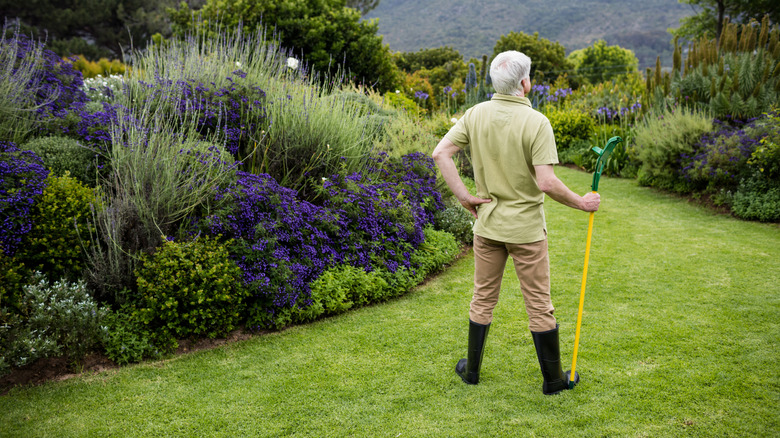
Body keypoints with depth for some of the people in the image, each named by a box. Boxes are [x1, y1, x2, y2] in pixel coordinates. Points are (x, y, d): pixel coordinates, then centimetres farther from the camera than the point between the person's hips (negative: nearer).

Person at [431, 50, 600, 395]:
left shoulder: (476, 114, -3)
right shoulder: (536, 122, -17)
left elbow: (441, 152, -6)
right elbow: (546, 182, -22)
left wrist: (463, 196, -1)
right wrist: (581, 203, -7)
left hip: (487, 223, 4)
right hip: (526, 227, -4)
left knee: (483, 297, 18)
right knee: (539, 304, 8)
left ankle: (472, 369, 28)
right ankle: (553, 378, 20)